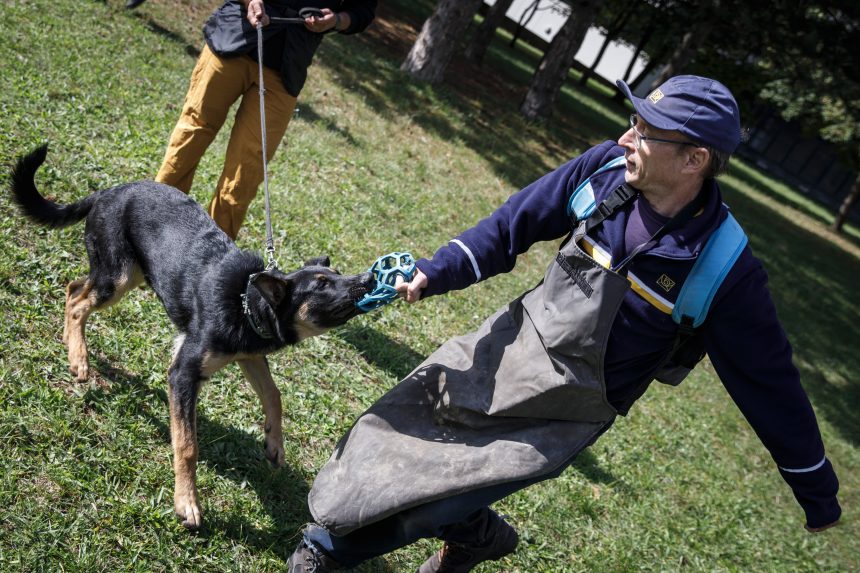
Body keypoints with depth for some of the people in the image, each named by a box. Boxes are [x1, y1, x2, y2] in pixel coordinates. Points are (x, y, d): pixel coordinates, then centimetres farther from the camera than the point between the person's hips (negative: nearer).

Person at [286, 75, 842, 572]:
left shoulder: (725, 271, -24)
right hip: (508, 345, 5)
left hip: (559, 414, -4)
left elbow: (771, 382, -12)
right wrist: (435, 273, -11)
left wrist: (818, 494, -1)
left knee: (418, 504, -8)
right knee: (384, 433, 11)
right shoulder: (607, 167, -14)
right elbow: (514, 223, 0)